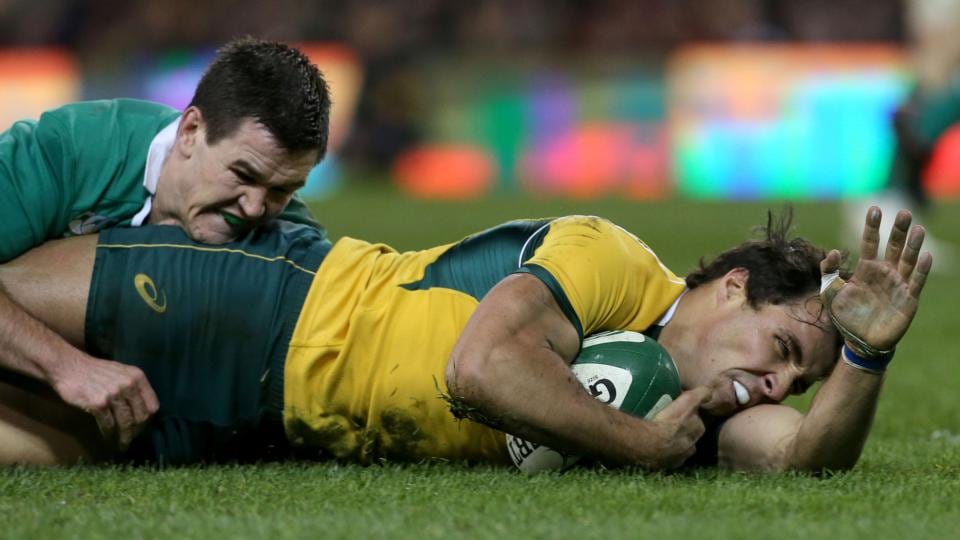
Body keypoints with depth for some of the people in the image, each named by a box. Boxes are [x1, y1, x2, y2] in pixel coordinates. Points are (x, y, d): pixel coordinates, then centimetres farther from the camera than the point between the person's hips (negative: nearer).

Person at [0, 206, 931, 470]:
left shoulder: (694, 404, 1)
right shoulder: (606, 260, -21)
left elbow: (802, 456, -11)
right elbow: (481, 367, -34)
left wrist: (866, 353, -26)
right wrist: (644, 446, -28)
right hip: (273, 312, -6)